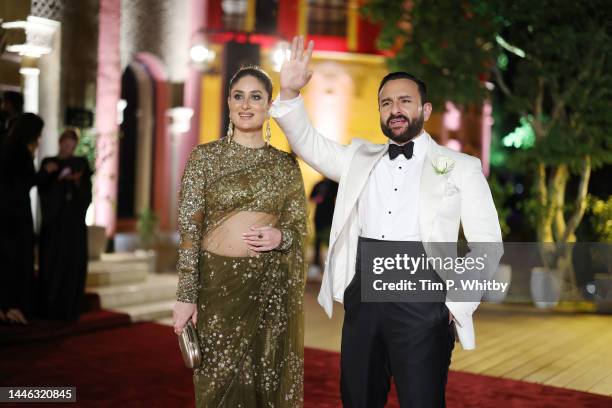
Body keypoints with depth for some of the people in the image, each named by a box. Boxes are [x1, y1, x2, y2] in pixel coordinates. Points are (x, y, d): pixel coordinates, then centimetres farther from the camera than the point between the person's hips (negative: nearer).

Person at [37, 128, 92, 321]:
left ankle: (68, 309, 1)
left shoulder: (82, 164, 10)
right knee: (51, 261, -5)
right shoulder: (48, 162, 9)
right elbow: (41, 187, -5)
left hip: (74, 219, 0)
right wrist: (46, 172, -20)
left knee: (73, 263, -3)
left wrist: (78, 181, -18)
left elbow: (87, 191, -1)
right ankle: (48, 308, 0)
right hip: (53, 218, 0)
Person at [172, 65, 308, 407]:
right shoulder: (205, 157, 1)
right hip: (217, 281, -1)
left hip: (271, 284, 1)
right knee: (220, 379, 4)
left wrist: (280, 236, -15)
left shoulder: (286, 163, 6)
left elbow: (300, 226, 9)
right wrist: (186, 295, -8)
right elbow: (189, 228, -3)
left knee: (268, 378, 7)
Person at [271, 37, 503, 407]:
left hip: (423, 301, -4)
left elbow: (486, 242, 2)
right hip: (363, 297, 4)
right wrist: (290, 93, -6)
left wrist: (460, 305, -8)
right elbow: (310, 144, 10)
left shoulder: (461, 167, 4)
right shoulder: (360, 158, 16)